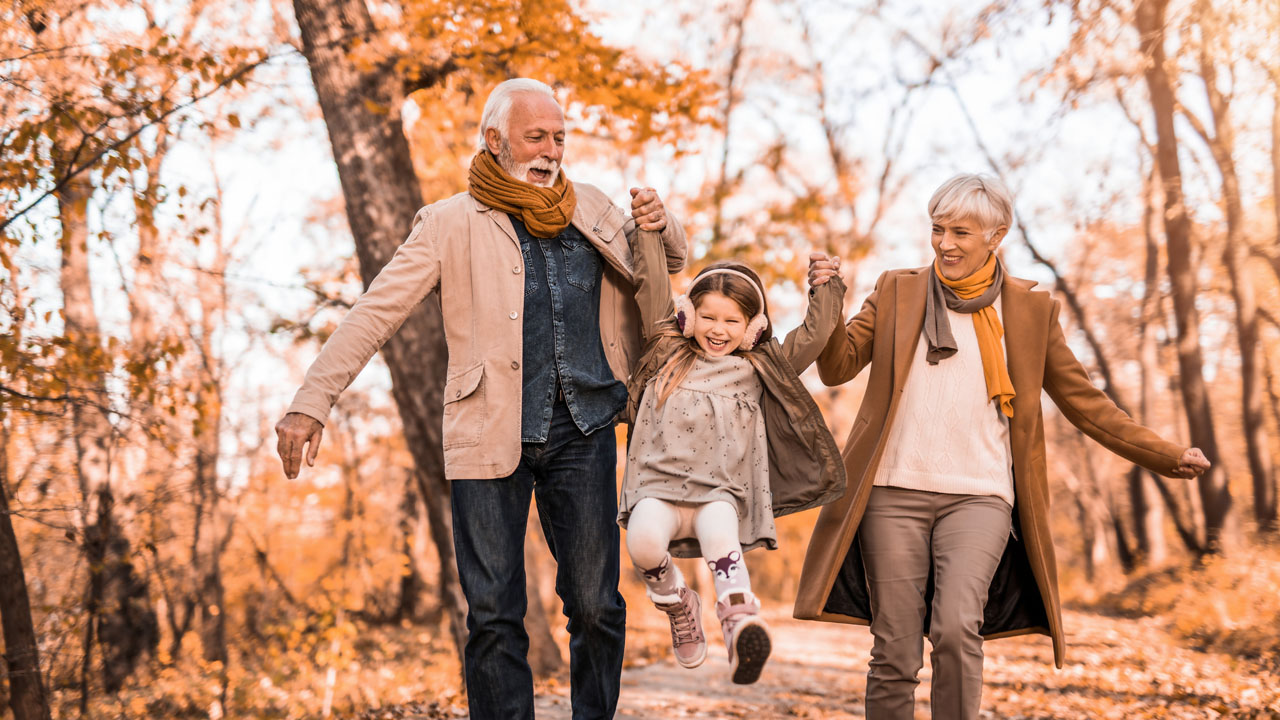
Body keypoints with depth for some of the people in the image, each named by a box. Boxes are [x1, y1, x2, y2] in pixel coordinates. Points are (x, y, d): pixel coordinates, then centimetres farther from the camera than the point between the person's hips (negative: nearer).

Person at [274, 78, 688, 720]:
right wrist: (311, 402, -11)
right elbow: (374, 313, -3)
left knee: (594, 603, 1)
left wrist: (661, 230, 3)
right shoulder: (450, 224, 2)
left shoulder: (590, 210, 13)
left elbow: (664, 268, 28)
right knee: (494, 613, -1)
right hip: (491, 437, -2)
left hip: (582, 431, 3)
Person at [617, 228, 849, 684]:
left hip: (722, 494, -1)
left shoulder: (758, 369, 16)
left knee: (720, 535, -35)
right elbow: (651, 287, 15)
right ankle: (677, 605, -1)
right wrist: (648, 228, 14)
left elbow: (814, 335, 15)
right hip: (660, 485, 1)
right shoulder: (670, 352, 17)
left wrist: (828, 285, 8)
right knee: (643, 539, -30)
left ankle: (741, 621, -55)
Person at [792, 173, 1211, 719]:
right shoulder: (896, 291, 12)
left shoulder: (1031, 310, 11)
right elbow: (838, 367, 6)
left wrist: (1166, 456, 11)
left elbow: (1084, 401, 15)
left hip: (979, 496, -1)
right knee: (894, 654, -2)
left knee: (955, 628, -23)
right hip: (894, 494, 1)